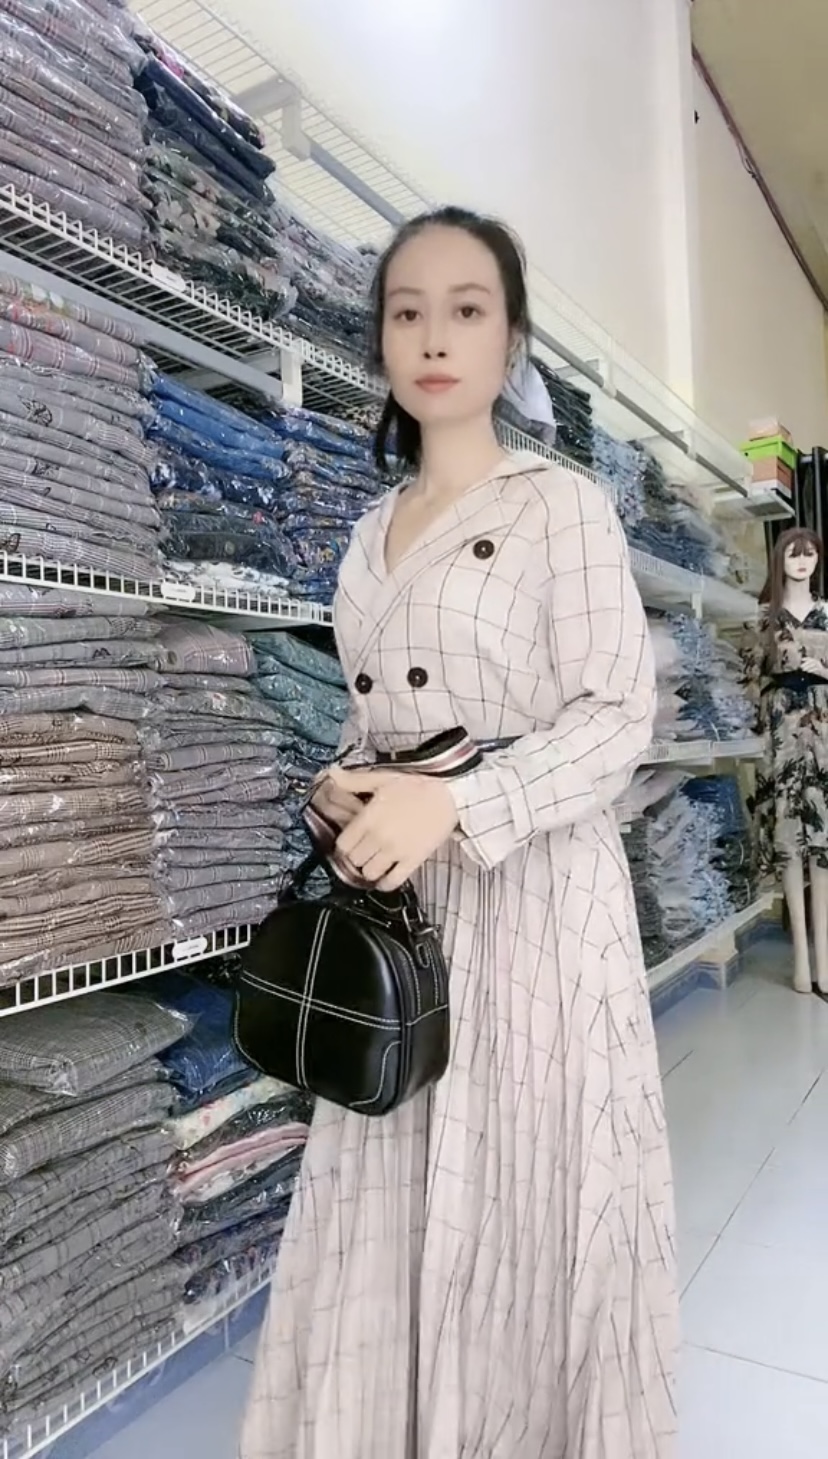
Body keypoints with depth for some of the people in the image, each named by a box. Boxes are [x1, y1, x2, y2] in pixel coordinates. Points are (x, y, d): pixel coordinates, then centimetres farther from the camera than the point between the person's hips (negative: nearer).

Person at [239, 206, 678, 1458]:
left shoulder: (561, 506, -4)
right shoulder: (371, 536, 14)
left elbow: (617, 716, -10)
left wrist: (455, 805, -21)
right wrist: (347, 787, -3)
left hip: (535, 893, -5)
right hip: (399, 902, 6)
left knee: (523, 1191, 6)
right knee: (393, 1200, 13)